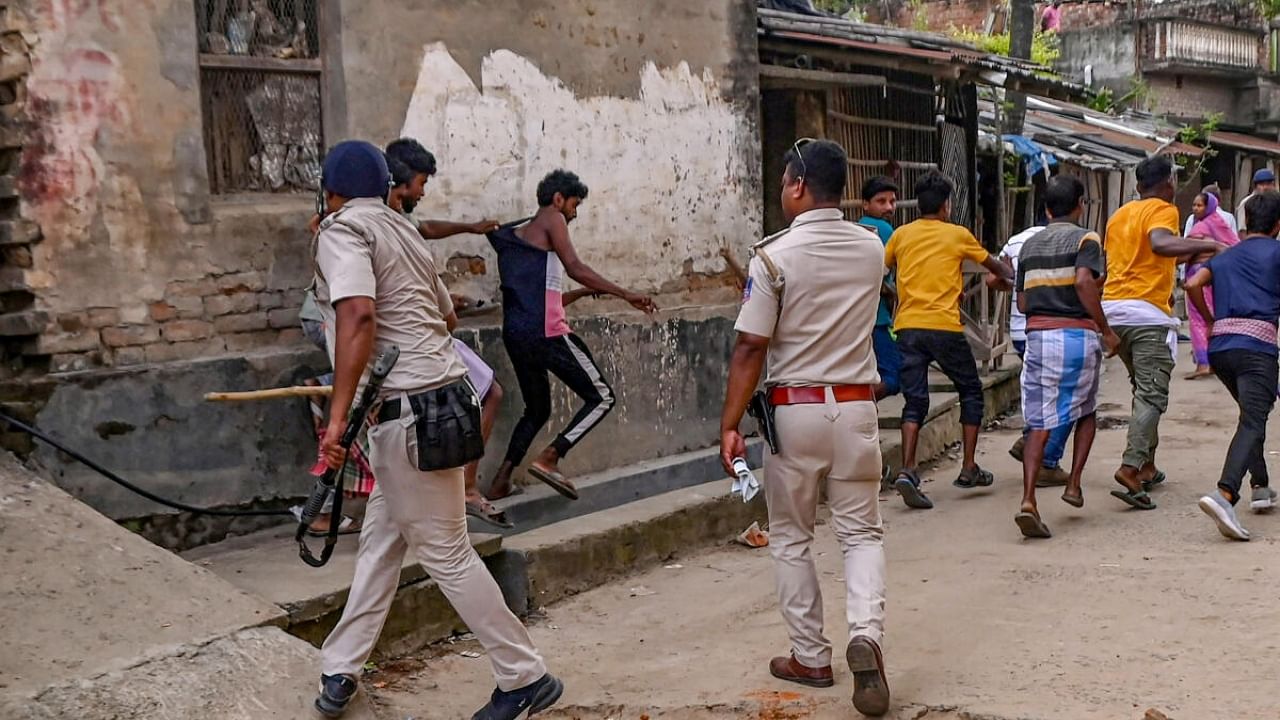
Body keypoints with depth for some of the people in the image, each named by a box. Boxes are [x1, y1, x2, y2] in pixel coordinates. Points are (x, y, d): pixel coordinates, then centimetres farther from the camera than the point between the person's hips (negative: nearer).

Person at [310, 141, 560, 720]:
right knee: (381, 541, 15)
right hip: (440, 395, 9)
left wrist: (338, 414, -27)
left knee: (445, 552, 0)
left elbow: (358, 314, -25)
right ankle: (340, 669, 25)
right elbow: (446, 311, 28)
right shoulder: (403, 230, 17)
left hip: (407, 409, -9)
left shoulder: (343, 228, -8)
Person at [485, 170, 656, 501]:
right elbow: (574, 267, -13)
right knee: (601, 397, 2)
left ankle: (501, 480, 15)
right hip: (545, 332, -8)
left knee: (536, 410, 24)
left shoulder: (515, 234, 25)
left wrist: (587, 292, 35)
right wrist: (624, 294, -15)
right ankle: (549, 458, -12)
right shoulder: (551, 219, 2)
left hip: (514, 334, 8)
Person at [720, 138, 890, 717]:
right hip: (857, 404, 3)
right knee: (862, 531, 12)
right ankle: (865, 632, -10)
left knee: (791, 538, 12)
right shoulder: (872, 249, 3)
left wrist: (729, 425, -10)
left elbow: (751, 349, -14)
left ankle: (811, 657, 18)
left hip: (795, 408, -3)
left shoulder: (774, 256, -11)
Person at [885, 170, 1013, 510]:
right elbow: (992, 264, 20)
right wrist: (1009, 277, 39)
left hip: (907, 326, 3)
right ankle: (969, 469, 16)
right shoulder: (958, 235, 5)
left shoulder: (901, 234, 10)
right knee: (971, 391, 16)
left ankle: (907, 471, -14)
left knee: (914, 401, 4)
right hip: (944, 326, -3)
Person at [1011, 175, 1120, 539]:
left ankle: (1028, 500, -12)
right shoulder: (1085, 238, -1)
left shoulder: (1030, 244, 15)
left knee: (1039, 423, 1)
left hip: (1037, 335, 3)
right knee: (1086, 412, 21)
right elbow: (1084, 281, -18)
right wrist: (1106, 328, -12)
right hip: (1077, 334, -3)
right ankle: (1073, 483, 14)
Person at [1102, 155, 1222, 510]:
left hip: (1112, 307, 8)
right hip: (1146, 311, -8)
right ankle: (1130, 468, -22)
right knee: (1152, 395, -9)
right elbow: (1160, 244, -25)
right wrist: (1208, 246, -23)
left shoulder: (1120, 214, 20)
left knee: (1143, 389, 19)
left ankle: (1146, 466, 22)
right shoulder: (1163, 210, -4)